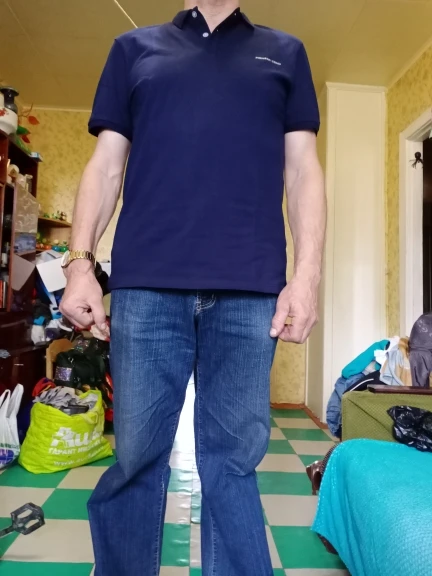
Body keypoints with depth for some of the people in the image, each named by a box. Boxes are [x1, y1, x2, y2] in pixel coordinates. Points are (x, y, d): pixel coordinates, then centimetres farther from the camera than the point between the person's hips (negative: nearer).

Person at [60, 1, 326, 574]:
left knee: (233, 460, 6)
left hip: (249, 289, 1)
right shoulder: (134, 48, 21)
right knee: (137, 457, 8)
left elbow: (302, 169, 12)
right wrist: (80, 261, 1)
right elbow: (106, 166, 14)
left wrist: (307, 273, -1)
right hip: (147, 285, 1)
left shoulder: (284, 54, 21)